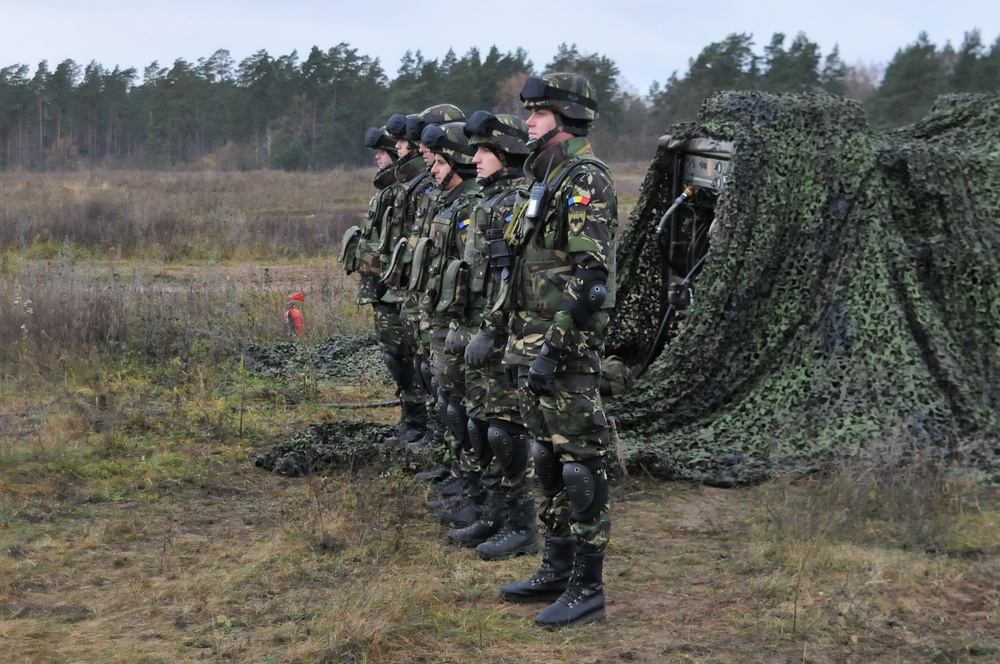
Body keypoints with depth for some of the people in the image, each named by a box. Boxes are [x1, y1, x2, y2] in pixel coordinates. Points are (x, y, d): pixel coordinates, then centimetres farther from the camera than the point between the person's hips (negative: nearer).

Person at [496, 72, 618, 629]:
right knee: (549, 462, 15)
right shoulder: (546, 179, 17)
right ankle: (558, 570, 26)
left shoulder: (586, 178, -13)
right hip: (536, 344, 10)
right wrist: (520, 346, 20)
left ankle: (587, 589, 1)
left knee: (581, 465, -4)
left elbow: (589, 276, -21)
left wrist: (554, 349, -23)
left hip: (567, 348, -10)